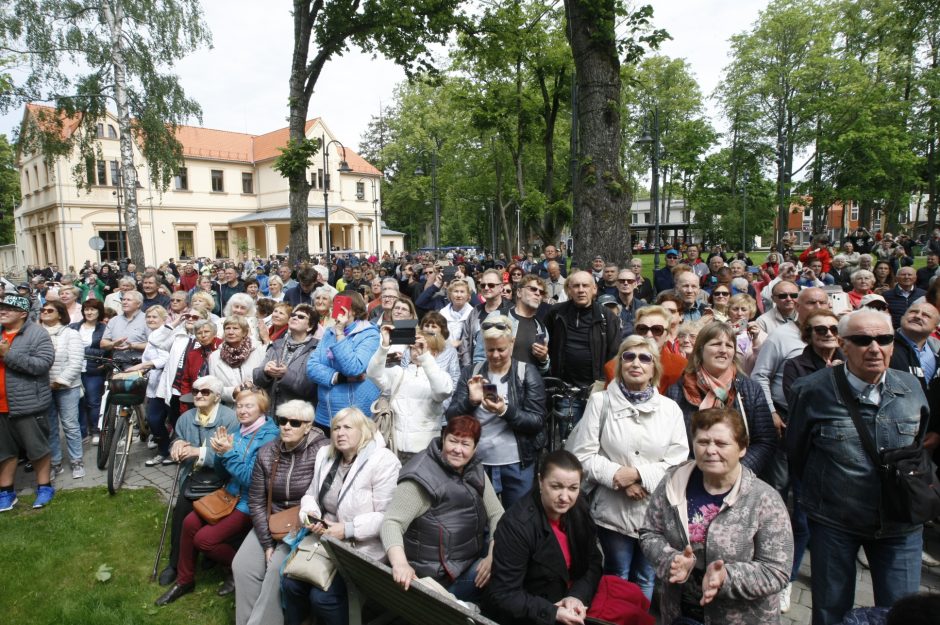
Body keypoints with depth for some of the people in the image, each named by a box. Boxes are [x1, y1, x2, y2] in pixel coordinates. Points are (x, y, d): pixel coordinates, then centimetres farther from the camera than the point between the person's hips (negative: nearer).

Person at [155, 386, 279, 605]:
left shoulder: (268, 436, -19)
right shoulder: (238, 429, 2)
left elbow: (251, 479, -23)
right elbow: (225, 473, 7)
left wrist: (229, 453, -25)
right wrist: (220, 453, -13)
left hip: (250, 503, -7)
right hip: (230, 494, 7)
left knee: (204, 539, -14)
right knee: (190, 522, -8)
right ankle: (184, 580, 14)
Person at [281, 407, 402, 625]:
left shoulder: (383, 461, -17)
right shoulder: (325, 454, 7)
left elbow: (387, 515, -20)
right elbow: (311, 495, 14)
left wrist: (348, 530, -24)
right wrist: (309, 515, -8)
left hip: (361, 547, -6)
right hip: (325, 540, 7)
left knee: (323, 596, -17)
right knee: (290, 582, -7)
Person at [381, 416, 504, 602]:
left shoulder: (476, 472, 2)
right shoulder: (423, 477, -19)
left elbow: (497, 514, 1)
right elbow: (392, 522, -25)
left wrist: (492, 556, -15)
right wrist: (400, 563, -43)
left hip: (473, 559, 6)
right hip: (438, 576, -6)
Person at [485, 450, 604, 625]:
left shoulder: (578, 508, -5)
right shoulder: (516, 525, -23)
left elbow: (593, 562, 1)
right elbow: (504, 595, -20)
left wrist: (577, 596, -16)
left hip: (573, 596, 6)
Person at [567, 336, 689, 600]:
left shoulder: (670, 408, 4)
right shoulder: (600, 401, -2)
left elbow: (679, 459, -3)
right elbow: (583, 454, -6)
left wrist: (639, 474, -16)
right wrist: (617, 476, -18)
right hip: (613, 509, -1)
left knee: (647, 581, 16)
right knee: (616, 580, 16)